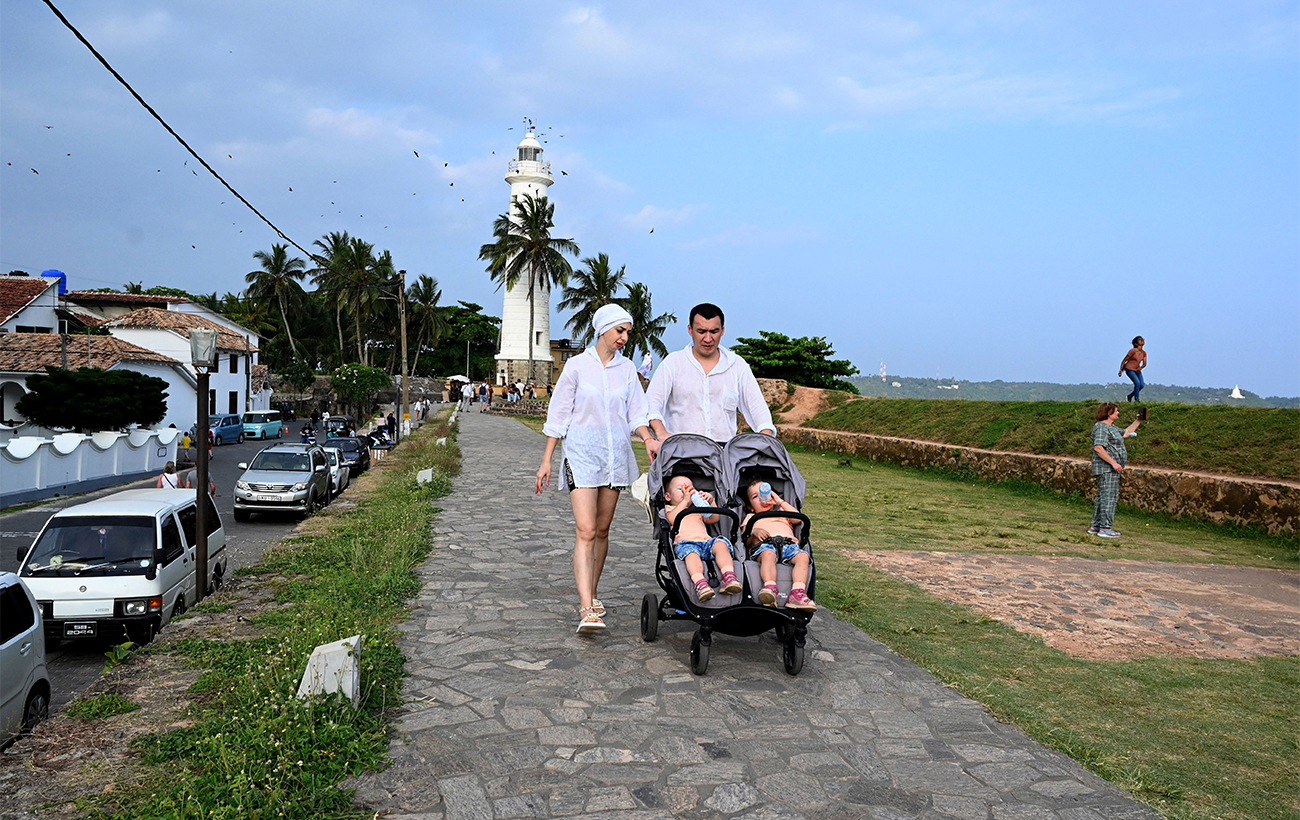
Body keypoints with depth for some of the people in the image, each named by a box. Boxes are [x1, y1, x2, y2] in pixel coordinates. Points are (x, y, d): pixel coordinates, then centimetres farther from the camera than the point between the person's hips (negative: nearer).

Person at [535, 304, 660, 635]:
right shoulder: (578, 365, -1)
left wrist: (648, 438, -12)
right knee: (585, 530, -14)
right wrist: (546, 460, 1)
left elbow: (636, 412, 9)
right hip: (582, 452, -4)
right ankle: (586, 609, -20)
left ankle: (592, 595, 25)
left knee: (602, 529, 10)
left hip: (615, 454, 4)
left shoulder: (626, 368, 9)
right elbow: (559, 414, 2)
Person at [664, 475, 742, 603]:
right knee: (691, 552, -40)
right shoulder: (670, 509, 29)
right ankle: (700, 583, -61)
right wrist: (685, 500, 2)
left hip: (706, 541, 4)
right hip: (685, 542, -4)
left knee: (721, 544, -29)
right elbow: (673, 519, 3)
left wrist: (711, 501, 16)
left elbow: (713, 519, 28)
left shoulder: (698, 510, 44)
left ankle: (729, 577, -48)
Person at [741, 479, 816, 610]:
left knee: (803, 556, -32)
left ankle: (797, 593, -48)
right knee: (768, 554, -41)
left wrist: (780, 502, 19)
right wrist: (753, 531, -2)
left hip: (788, 543, 2)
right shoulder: (751, 517, 36)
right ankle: (770, 588, -59)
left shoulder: (782, 511, 40)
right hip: (764, 544, -2)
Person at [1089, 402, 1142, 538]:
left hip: (1111, 469, 11)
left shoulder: (1111, 427, 19)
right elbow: (1098, 448, -24)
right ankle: (1105, 528, -7)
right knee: (1109, 497, -9)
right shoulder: (1101, 427, -15)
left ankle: (1095, 526, 18)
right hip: (1106, 468, -11)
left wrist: (1138, 421, 26)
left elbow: (1126, 433, 33)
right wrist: (1113, 462, -25)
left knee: (1103, 497, 13)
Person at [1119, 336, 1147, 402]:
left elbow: (1144, 364, 7)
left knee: (1142, 385, -3)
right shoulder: (1133, 351, -16)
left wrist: (1140, 368, -15)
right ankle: (1137, 399, -8)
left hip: (1137, 370, 7)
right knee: (1137, 383, -20)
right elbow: (1124, 360, -11)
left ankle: (1130, 396, 17)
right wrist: (1121, 370, -11)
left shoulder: (1144, 353, 3)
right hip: (1129, 369, -7)